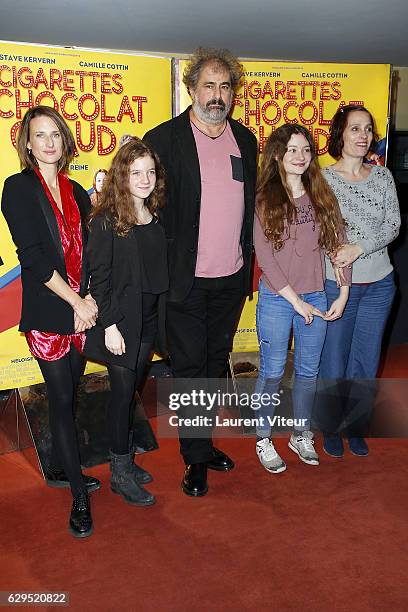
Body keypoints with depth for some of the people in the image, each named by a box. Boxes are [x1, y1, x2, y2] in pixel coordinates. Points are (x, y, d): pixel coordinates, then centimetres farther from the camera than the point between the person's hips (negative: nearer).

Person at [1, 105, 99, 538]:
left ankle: (59, 469, 32)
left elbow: (89, 250, 8)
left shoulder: (76, 191, 12)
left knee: (69, 393, 13)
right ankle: (79, 495, 10)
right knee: (61, 397, -1)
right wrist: (76, 302, -14)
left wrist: (91, 299, -7)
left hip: (82, 308, 5)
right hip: (47, 311, -5)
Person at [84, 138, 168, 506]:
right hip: (121, 321, -6)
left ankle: (123, 460, 31)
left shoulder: (156, 217, 6)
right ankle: (121, 473, 17)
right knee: (123, 393, 2)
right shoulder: (106, 220, -12)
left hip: (149, 320, 6)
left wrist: (161, 317, 9)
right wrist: (109, 325, -17)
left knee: (132, 389, 15)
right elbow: (99, 277, -14)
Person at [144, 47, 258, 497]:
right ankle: (196, 458, 19)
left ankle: (204, 441, 34)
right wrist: (163, 269, -11)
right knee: (189, 367, 4)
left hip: (231, 278, 5)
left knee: (216, 362, 17)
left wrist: (247, 260, 12)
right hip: (186, 279, -5)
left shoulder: (245, 139, 9)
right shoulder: (164, 138, -7)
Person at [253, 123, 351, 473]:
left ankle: (302, 436, 33)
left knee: (308, 371, 15)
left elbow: (338, 245, 5)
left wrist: (343, 295, -1)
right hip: (276, 300, -3)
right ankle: (263, 439, 26)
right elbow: (264, 257, -11)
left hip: (316, 298, 4)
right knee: (272, 372, 8)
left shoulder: (322, 196, 3)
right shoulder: (264, 199, -7)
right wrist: (296, 301, -14)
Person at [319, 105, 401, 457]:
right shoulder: (322, 179, -7)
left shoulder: (382, 176, 4)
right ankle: (331, 429, 29)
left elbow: (394, 224, -4)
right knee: (334, 362, 7)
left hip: (379, 284, 3)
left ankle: (356, 428, 33)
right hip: (336, 284, -3)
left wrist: (359, 248, -18)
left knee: (366, 363, 13)